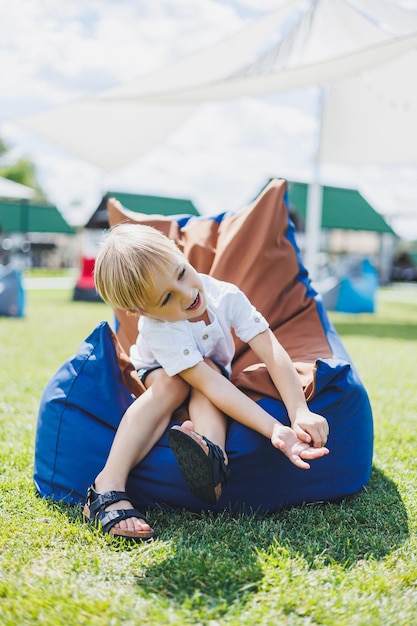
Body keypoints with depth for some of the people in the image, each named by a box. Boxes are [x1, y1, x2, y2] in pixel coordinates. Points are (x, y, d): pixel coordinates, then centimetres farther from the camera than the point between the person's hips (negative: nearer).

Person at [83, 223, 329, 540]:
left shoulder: (226, 296, -31)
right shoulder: (158, 332, -38)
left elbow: (273, 353, -34)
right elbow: (213, 386, -47)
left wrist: (301, 413, -47)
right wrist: (277, 433, -55)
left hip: (213, 368, 3)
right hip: (158, 374, -2)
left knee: (211, 368, -32)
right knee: (172, 384, -36)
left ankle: (214, 455, -53)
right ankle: (109, 485, -45)